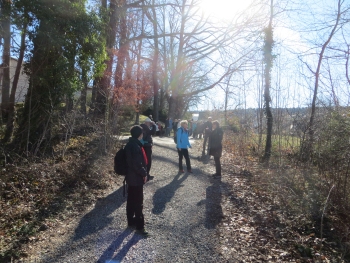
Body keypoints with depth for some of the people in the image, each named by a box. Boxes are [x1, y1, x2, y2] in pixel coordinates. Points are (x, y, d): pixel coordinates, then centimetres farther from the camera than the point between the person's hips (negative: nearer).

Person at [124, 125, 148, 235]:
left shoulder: (130, 144, 6)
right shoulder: (135, 146, -25)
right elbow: (137, 164, -28)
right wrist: (144, 173, -13)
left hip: (131, 177, 10)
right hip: (136, 178, -10)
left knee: (131, 200, 19)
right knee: (138, 203, 2)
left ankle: (131, 222, 32)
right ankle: (139, 226, 14)